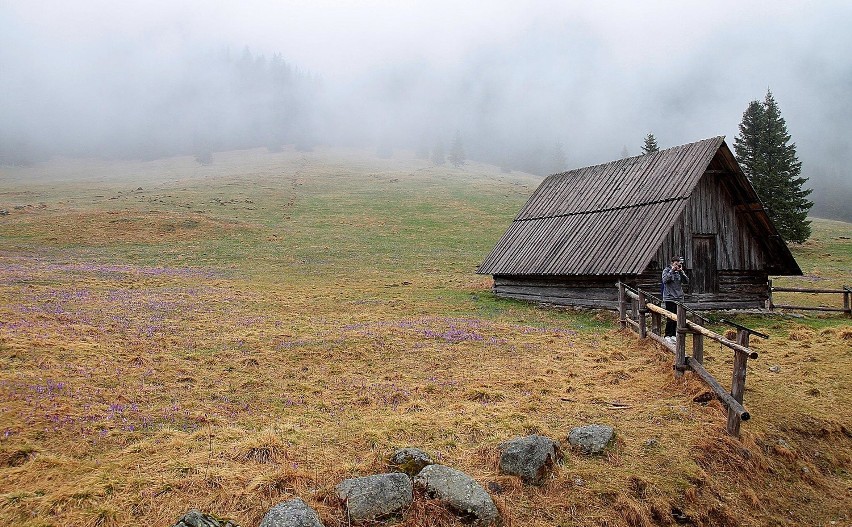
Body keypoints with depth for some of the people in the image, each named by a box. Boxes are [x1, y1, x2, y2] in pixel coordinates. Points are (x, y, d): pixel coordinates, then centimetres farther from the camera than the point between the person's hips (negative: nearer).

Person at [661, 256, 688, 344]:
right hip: (669, 298, -5)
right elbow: (665, 280, -18)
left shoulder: (680, 271, 10)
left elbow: (687, 281, 0)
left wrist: (681, 272, -10)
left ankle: (674, 335, 16)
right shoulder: (667, 270, -2)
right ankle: (668, 336, -1)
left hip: (679, 298, 5)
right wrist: (672, 271, -19)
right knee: (670, 318, -7)